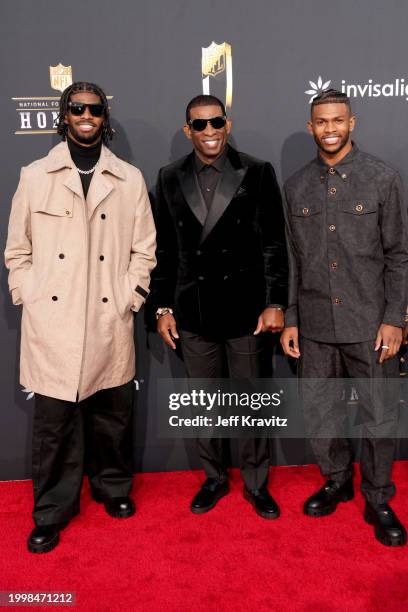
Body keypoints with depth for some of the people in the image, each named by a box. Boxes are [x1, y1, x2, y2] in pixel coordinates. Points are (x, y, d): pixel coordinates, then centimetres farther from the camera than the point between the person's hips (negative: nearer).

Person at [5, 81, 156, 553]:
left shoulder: (130, 179, 6)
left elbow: (143, 249, 7)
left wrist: (128, 301, -1)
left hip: (110, 324, 1)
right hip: (51, 324, 0)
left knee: (112, 416, 12)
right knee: (54, 421, 5)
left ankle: (113, 487, 35)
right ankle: (51, 513, 22)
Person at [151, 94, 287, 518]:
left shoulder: (258, 173, -2)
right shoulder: (170, 179, 5)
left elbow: (274, 244, -3)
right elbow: (164, 248, 6)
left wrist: (275, 303, -7)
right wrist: (162, 307, 4)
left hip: (245, 308, -2)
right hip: (193, 311, 2)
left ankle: (255, 483, 29)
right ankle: (214, 478, 33)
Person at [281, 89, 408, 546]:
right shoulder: (296, 186, 7)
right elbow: (292, 260, 9)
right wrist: (290, 319, 5)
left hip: (369, 323, -2)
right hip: (315, 324, 3)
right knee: (318, 411, 12)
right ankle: (337, 480, 35)